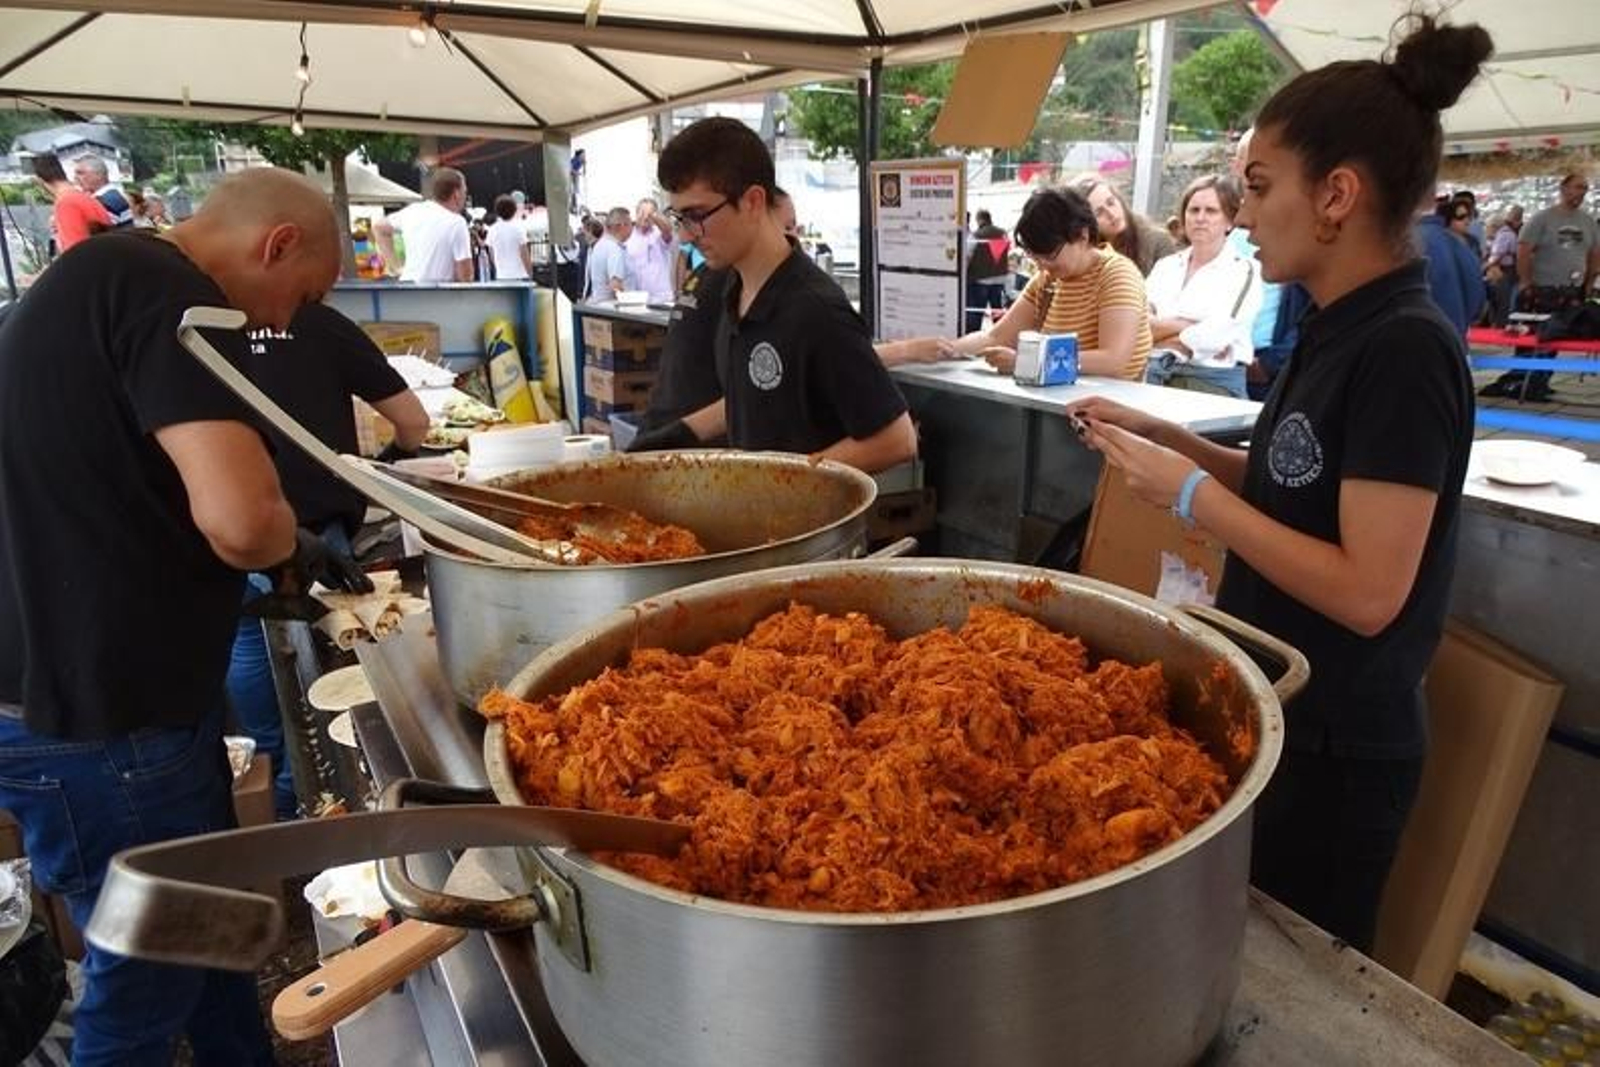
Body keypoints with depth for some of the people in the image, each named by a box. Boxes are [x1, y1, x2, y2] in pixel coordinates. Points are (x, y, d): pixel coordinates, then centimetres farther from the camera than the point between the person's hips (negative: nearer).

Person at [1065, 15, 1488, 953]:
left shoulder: (1405, 350, -23)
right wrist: (1169, 439, 2)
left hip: (1333, 747, -8)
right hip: (1278, 714, 8)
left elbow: (1368, 593, -26)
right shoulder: (1341, 332, 4)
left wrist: (1192, 494, -21)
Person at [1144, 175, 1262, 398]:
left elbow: (1212, 338, -10)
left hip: (1213, 381, -3)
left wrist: (1160, 330, 1)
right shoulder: (1165, 265, 17)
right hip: (1154, 374, 3)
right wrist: (1188, 327, -10)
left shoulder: (1244, 271, 3)